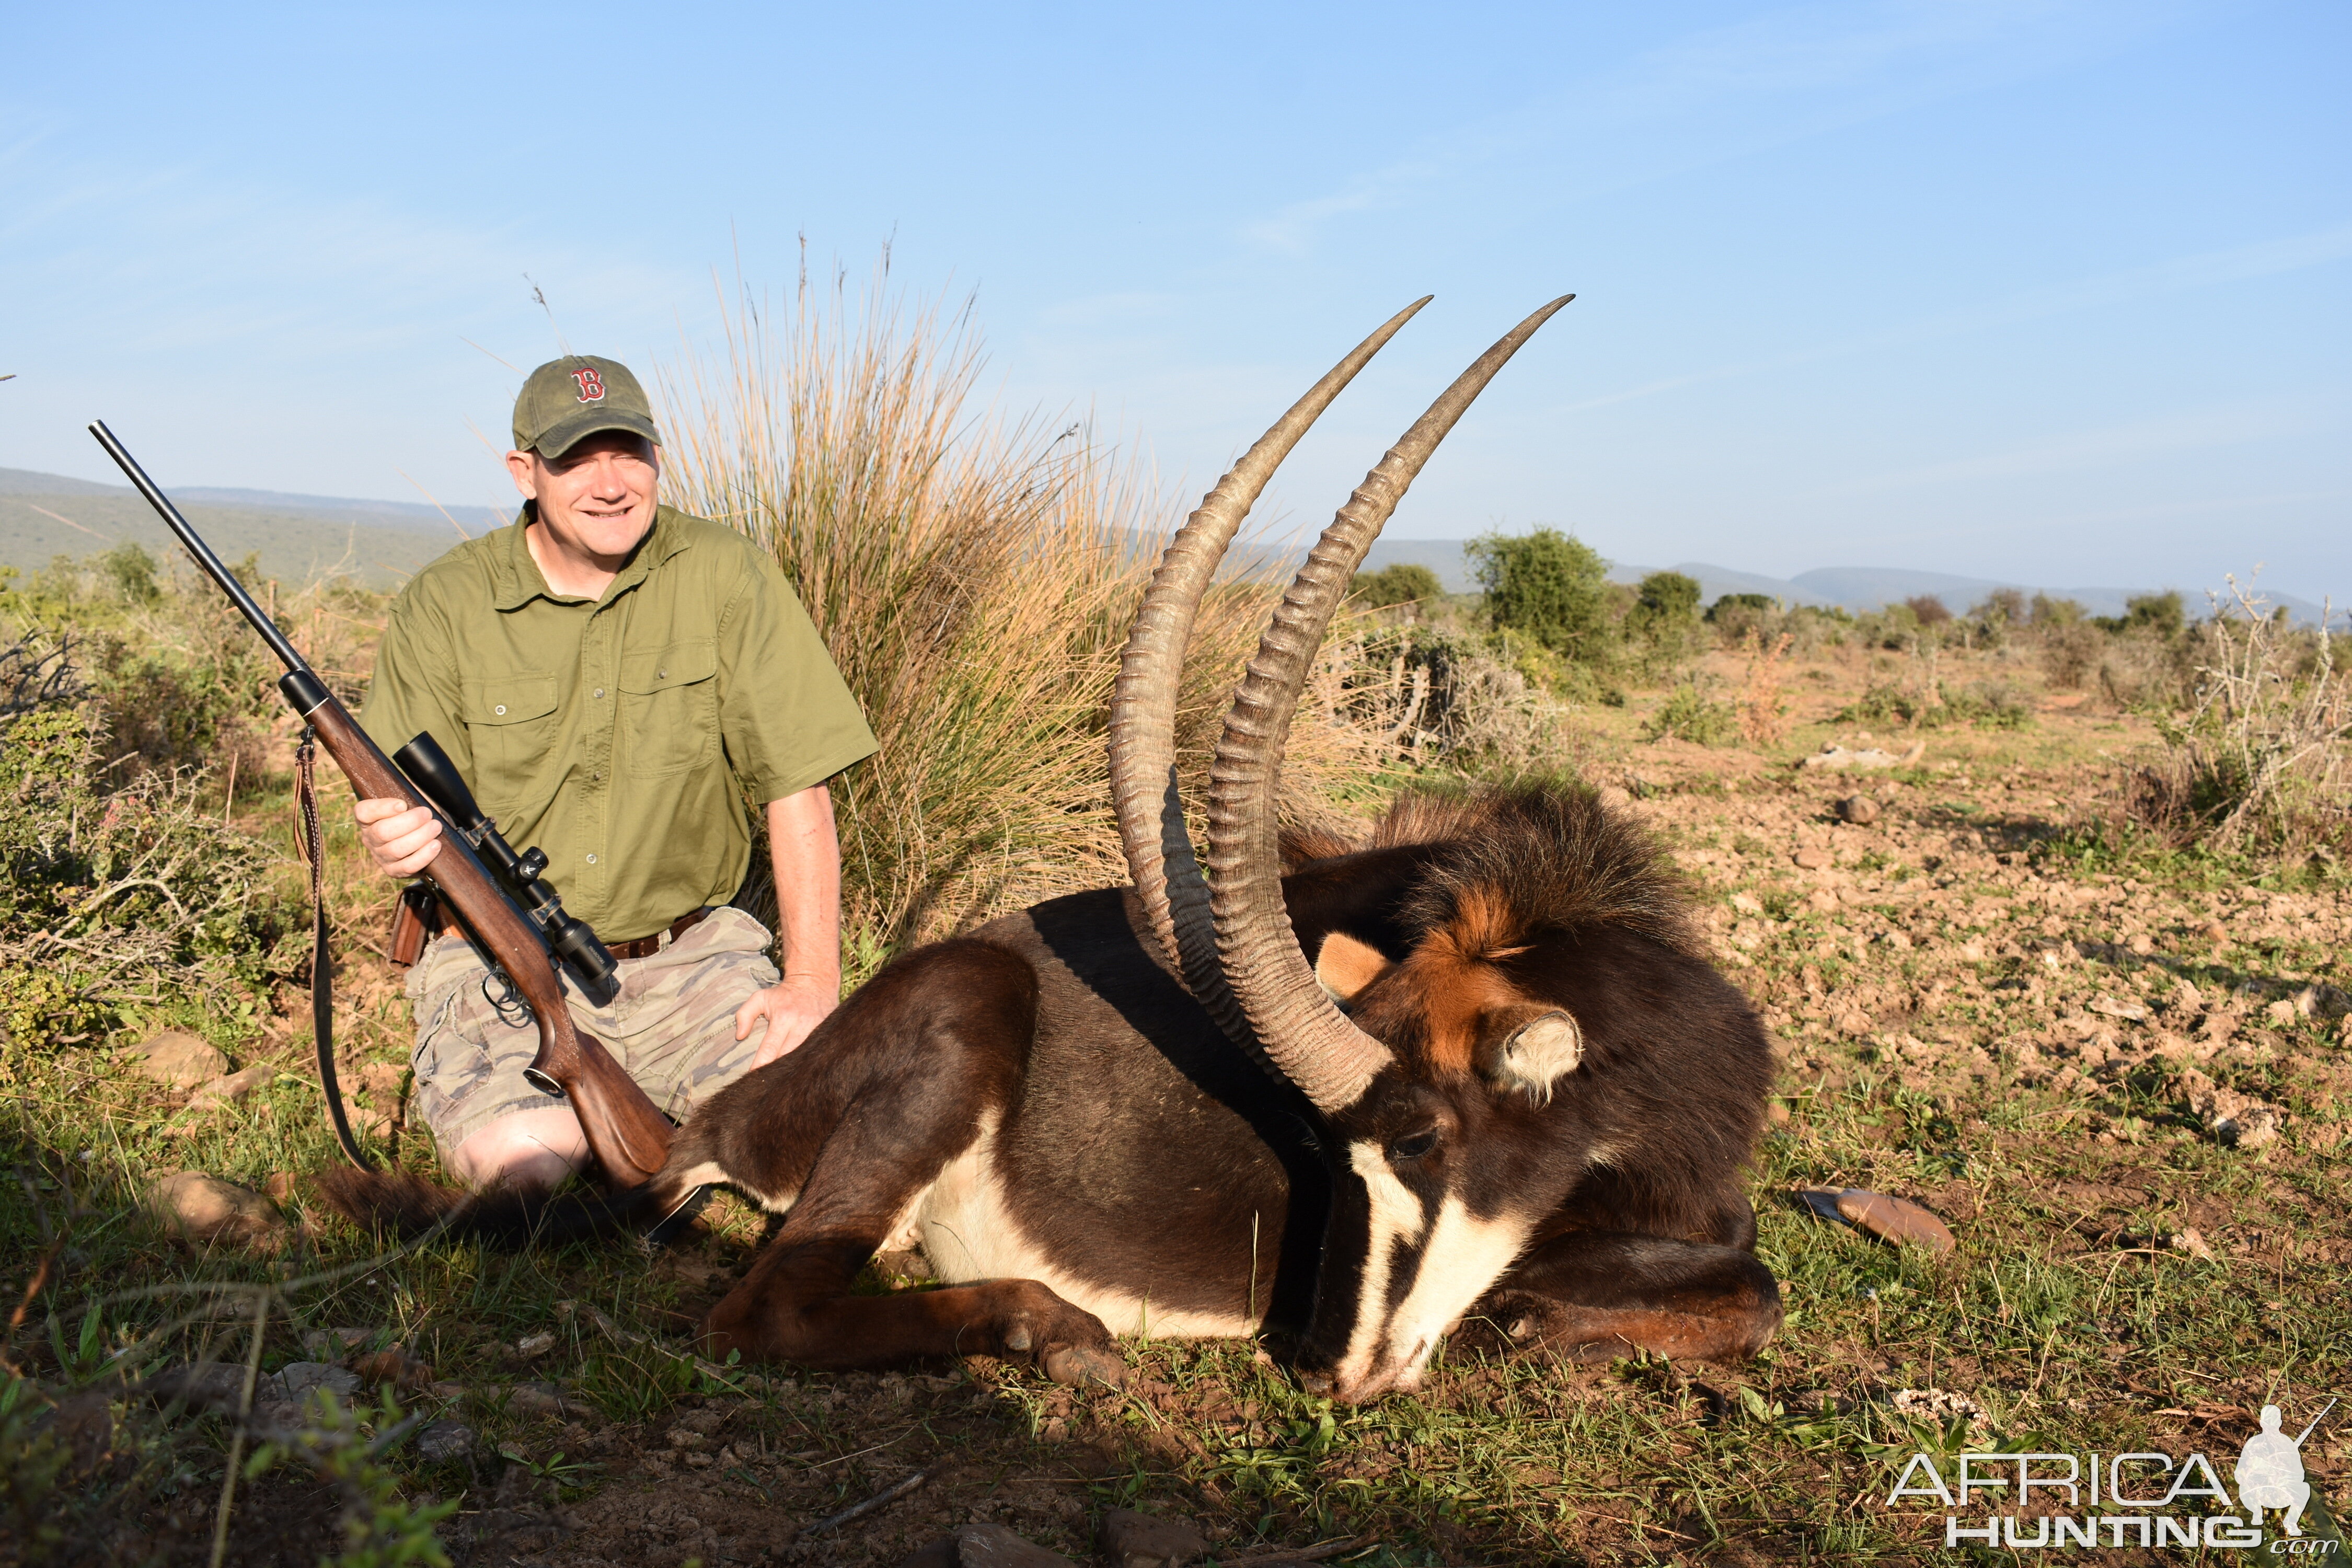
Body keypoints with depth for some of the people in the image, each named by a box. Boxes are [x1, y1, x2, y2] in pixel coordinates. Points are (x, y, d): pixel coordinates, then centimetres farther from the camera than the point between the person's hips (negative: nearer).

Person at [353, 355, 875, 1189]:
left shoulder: (726, 576, -6)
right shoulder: (444, 606, -4)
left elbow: (796, 783, -8)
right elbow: (402, 810, 1)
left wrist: (812, 981, -14)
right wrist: (402, 836, -25)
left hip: (687, 950, 1)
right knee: (522, 1163, -26)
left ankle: (637, 1110, 12)